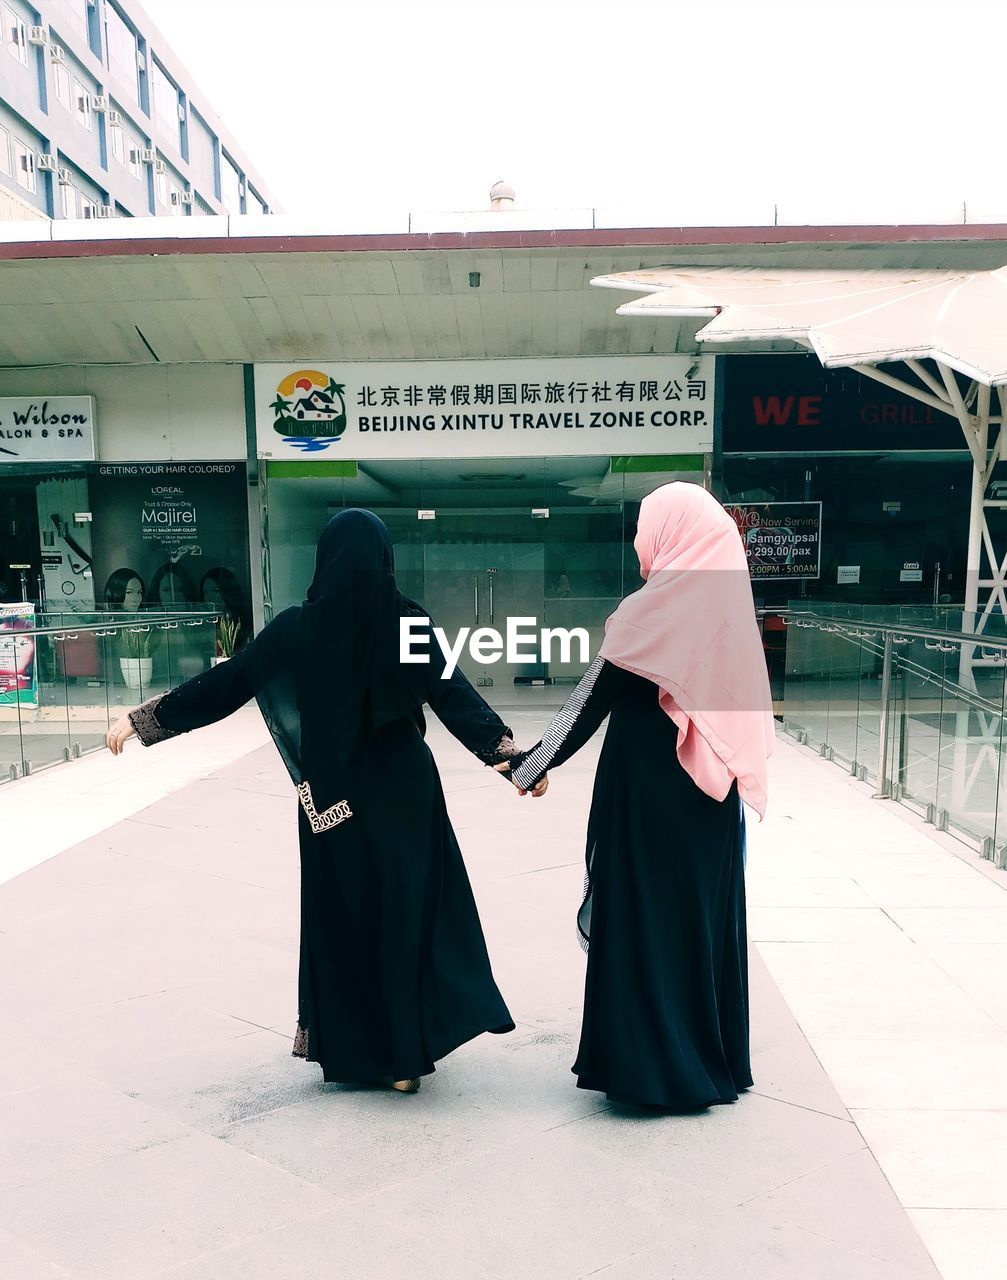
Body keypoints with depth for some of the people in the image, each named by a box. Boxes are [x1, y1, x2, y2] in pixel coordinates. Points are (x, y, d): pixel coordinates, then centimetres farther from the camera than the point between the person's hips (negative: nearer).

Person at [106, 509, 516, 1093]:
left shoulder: (299, 627, -8)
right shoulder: (407, 620, -9)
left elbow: (223, 683, -5)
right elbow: (455, 695, -11)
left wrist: (142, 720, 6)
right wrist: (512, 755, -6)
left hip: (334, 797, 0)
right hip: (405, 790, 0)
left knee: (341, 917, 13)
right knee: (407, 910, 10)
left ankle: (350, 1050, 24)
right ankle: (406, 1052, 16)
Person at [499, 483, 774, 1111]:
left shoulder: (650, 611, -16)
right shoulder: (727, 606, 2)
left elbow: (590, 703, -13)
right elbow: (734, 702, 8)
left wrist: (530, 766, -3)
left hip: (646, 791, -7)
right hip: (712, 797, 7)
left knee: (642, 917, 6)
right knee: (705, 912, 16)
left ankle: (646, 1064, 17)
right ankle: (716, 1058, 30)